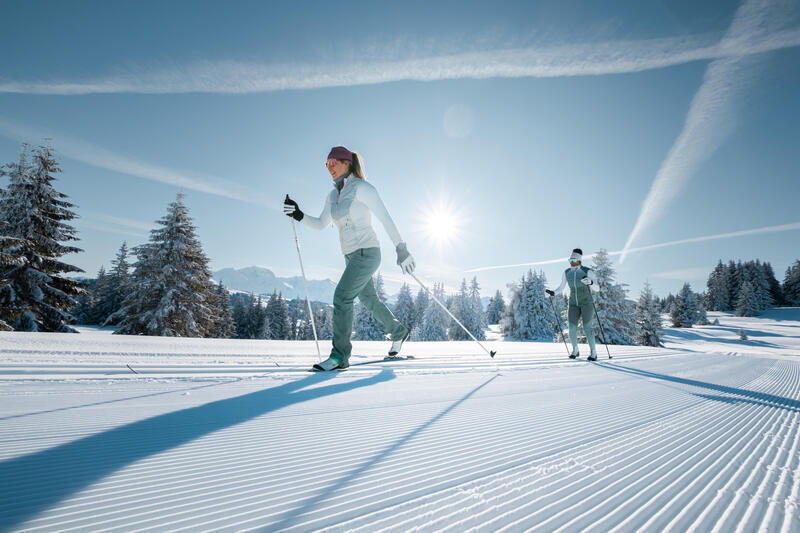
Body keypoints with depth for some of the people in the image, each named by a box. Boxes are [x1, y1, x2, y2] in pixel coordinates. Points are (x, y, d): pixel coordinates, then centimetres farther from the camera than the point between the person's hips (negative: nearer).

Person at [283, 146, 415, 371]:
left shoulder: (362, 188, -11)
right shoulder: (332, 196, 12)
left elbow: (386, 219, -15)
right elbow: (321, 224, 16)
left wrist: (401, 249, -18)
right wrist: (299, 215, -2)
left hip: (367, 252, -9)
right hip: (351, 256, 9)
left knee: (342, 297, -16)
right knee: (369, 300, 18)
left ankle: (340, 356, -8)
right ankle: (399, 332, 39)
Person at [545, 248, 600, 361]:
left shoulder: (588, 271, -10)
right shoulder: (566, 273, 2)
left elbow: (597, 289, -13)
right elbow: (561, 288, 10)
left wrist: (590, 282, -34)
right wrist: (553, 293, -9)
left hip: (586, 302, -3)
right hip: (573, 304, 3)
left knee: (587, 327, -10)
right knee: (572, 328, -5)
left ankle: (593, 352, 3)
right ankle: (575, 350, 13)